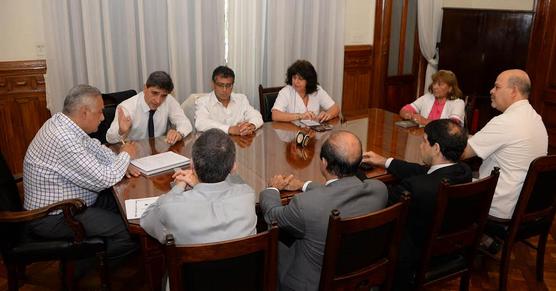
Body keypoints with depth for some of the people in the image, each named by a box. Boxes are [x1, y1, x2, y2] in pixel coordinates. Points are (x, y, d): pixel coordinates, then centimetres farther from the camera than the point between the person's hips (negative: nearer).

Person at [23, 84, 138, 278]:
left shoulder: (61, 122, 0)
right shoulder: (63, 139, -31)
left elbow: (93, 147, 13)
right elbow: (103, 179, -27)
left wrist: (121, 164, -4)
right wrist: (125, 156, -9)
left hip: (59, 202, 10)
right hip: (54, 218, -10)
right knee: (130, 230, -15)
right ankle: (79, 267, 6)